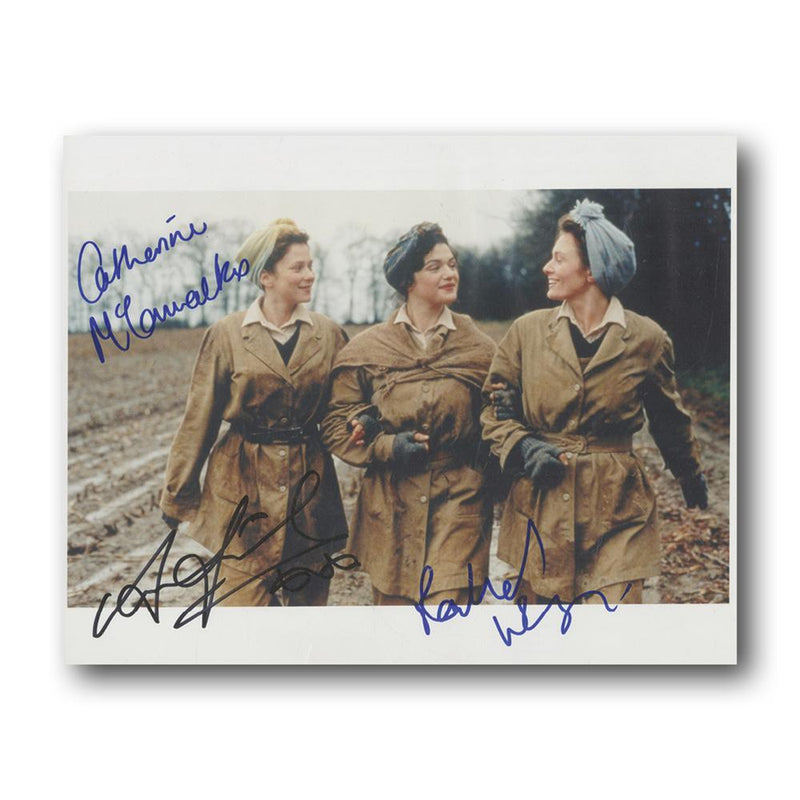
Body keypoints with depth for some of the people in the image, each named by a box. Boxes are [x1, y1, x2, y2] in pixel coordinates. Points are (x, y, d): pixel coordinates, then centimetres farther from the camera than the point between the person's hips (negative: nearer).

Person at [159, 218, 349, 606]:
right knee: (243, 599, -4)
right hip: (244, 487, -2)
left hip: (310, 485, 3)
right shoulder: (226, 335, -2)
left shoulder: (328, 334, 4)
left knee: (309, 599, 10)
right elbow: (198, 420, 3)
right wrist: (177, 496, 6)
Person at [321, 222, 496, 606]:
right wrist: (386, 446, -10)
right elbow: (336, 425, 5)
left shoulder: (480, 350, 5)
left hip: (458, 503, -1)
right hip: (389, 507, 1)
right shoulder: (367, 349, 4)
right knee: (392, 601, 9)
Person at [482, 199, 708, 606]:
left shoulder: (646, 340, -1)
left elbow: (669, 420, 14)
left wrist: (691, 478, 28)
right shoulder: (527, 331, 1)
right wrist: (523, 448, -12)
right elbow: (495, 412, 8)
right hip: (540, 507, 2)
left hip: (617, 512, -2)